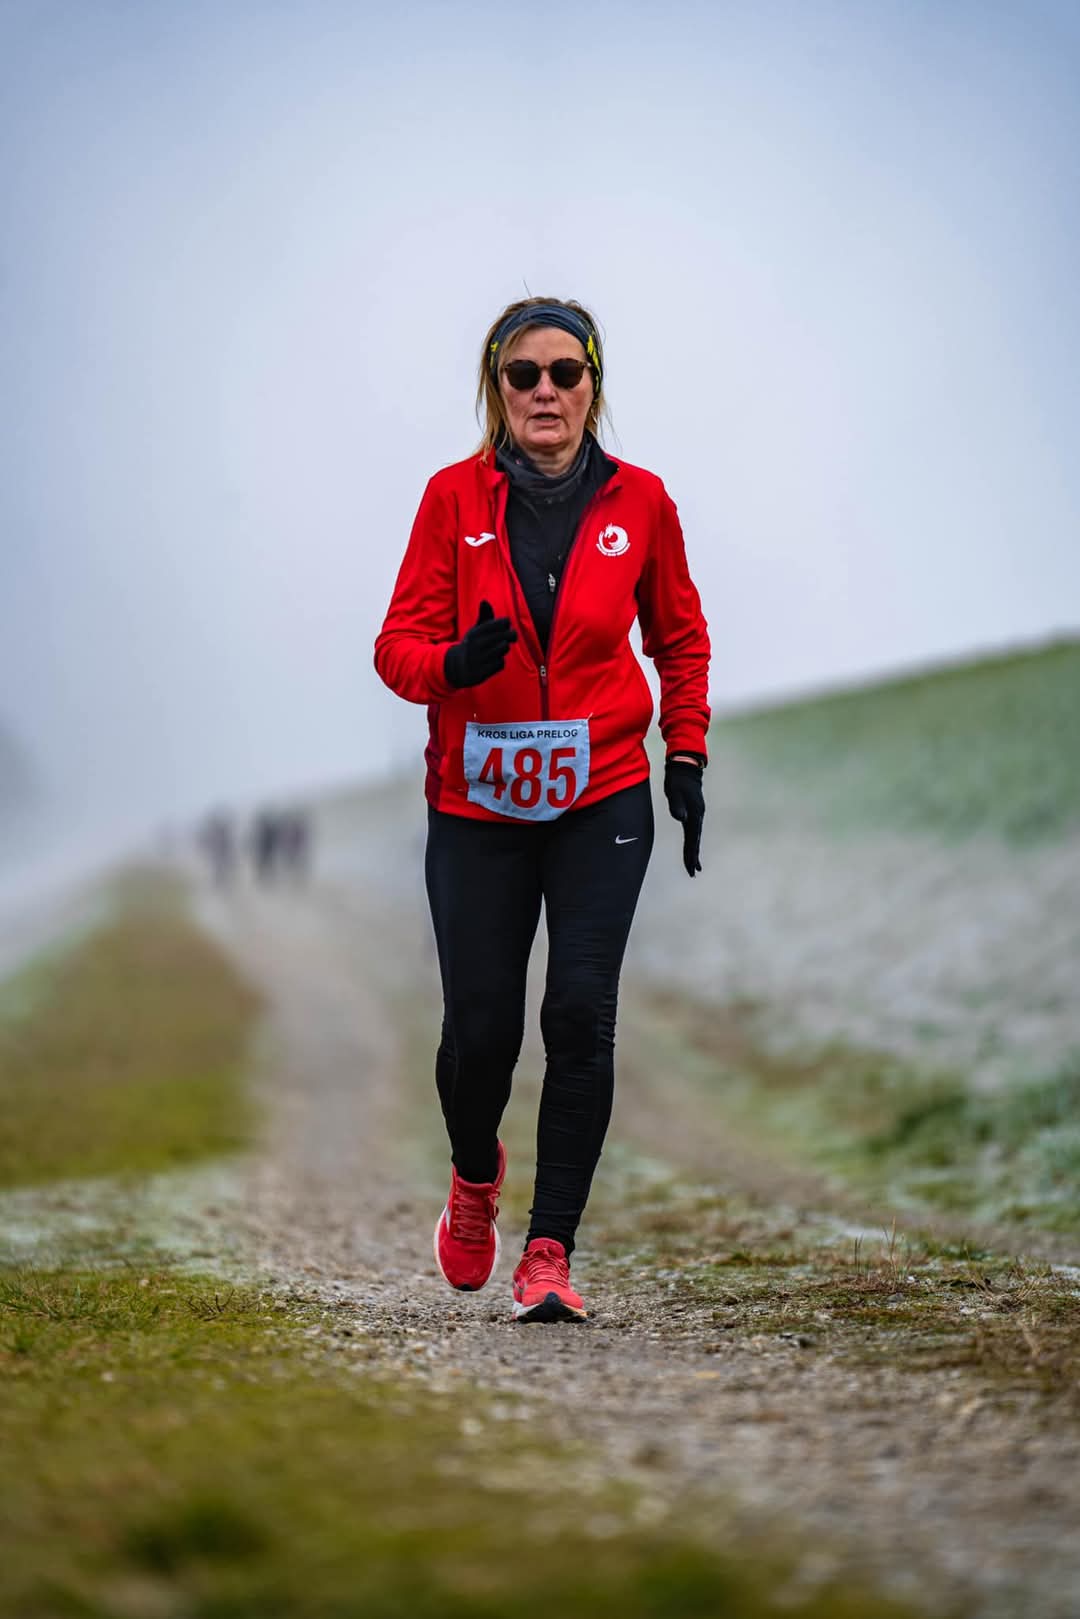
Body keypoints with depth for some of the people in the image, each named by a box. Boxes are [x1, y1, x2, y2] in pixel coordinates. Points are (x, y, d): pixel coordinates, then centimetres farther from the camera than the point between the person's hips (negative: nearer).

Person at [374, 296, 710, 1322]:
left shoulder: (639, 502, 2)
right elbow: (399, 645, -3)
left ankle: (550, 1251, -5)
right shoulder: (455, 497, -2)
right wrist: (454, 664, -25)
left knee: (581, 1014, -12)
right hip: (477, 805, 0)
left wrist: (686, 756, 6)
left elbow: (680, 638, 16)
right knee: (481, 1028, 0)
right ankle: (476, 1176, 34)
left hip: (602, 801, 0)